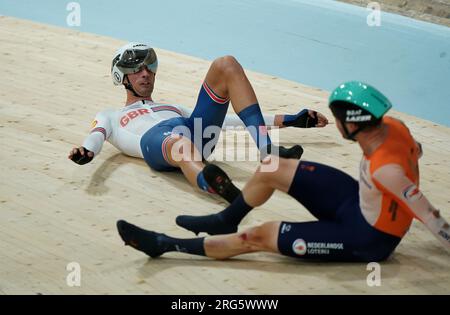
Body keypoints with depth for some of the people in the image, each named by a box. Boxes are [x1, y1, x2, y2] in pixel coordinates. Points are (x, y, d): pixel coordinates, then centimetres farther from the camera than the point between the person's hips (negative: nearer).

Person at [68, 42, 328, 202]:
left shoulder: (175, 108, 43)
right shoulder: (109, 118, 35)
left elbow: (221, 119, 35)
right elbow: (98, 135, 11)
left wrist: (285, 120, 25)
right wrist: (86, 152, -18)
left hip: (196, 130, 4)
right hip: (155, 141, -4)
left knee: (226, 65, -13)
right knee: (181, 144, -44)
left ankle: (266, 148, -29)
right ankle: (231, 196, -75)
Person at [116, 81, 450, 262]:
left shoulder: (385, 170, -38)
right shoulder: (394, 125, -14)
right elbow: (416, 151, 8)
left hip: (365, 240, -8)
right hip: (357, 200, 8)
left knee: (260, 236, -8)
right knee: (271, 168, 7)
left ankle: (166, 245, 3)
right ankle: (225, 221, 33)